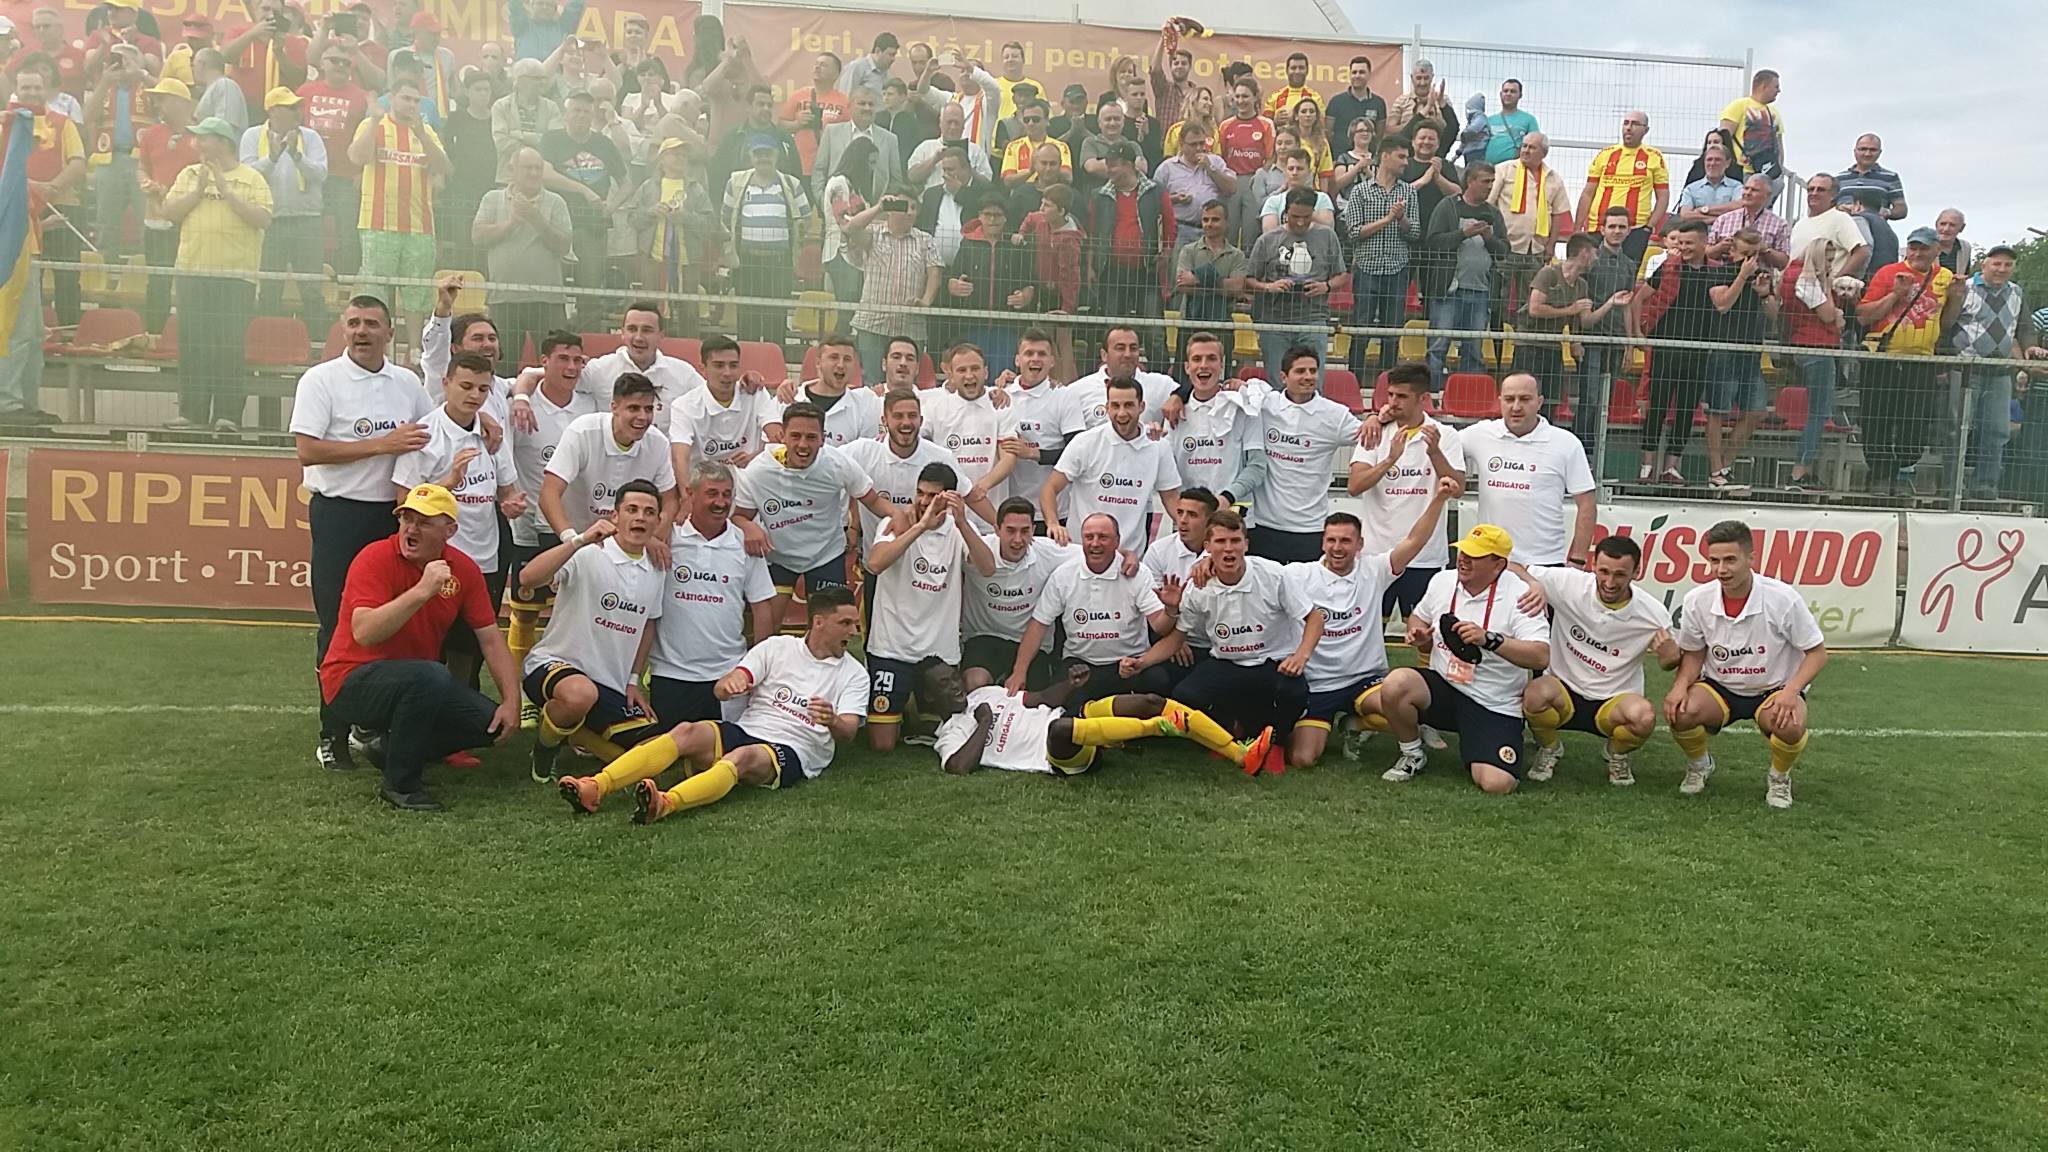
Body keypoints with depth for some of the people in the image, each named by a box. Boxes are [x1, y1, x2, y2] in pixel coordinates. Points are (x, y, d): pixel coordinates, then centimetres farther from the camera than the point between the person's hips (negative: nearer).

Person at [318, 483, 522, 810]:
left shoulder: (464, 569, -1)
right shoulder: (376, 558, -17)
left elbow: (490, 639, 2)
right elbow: (364, 633, -30)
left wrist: (512, 702, -8)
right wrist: (422, 591, -37)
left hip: (418, 683, 6)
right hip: (353, 681, -6)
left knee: (492, 723, -9)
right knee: (429, 675, -36)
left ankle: (393, 748, 15)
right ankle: (400, 785, -16)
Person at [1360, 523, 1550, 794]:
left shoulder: (1519, 595, -13)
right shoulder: (1443, 581, 4)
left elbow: (1541, 657, -24)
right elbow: (1418, 618, 25)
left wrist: (1489, 639, -34)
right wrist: (1419, 635, 1)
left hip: (1494, 707, -4)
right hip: (1441, 687, 4)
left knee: (1496, 785, -22)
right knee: (1395, 683, -30)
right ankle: (1413, 756, -1)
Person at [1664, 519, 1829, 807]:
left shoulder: (1784, 598, -19)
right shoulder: (1696, 601, -12)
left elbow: (1817, 653, -9)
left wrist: (1791, 691, -25)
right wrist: (1681, 684, -19)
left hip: (1775, 689, -2)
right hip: (1719, 687, 2)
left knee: (1790, 726, -35)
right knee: (1679, 712, -28)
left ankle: (1779, 778, 2)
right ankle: (1699, 766, 7)